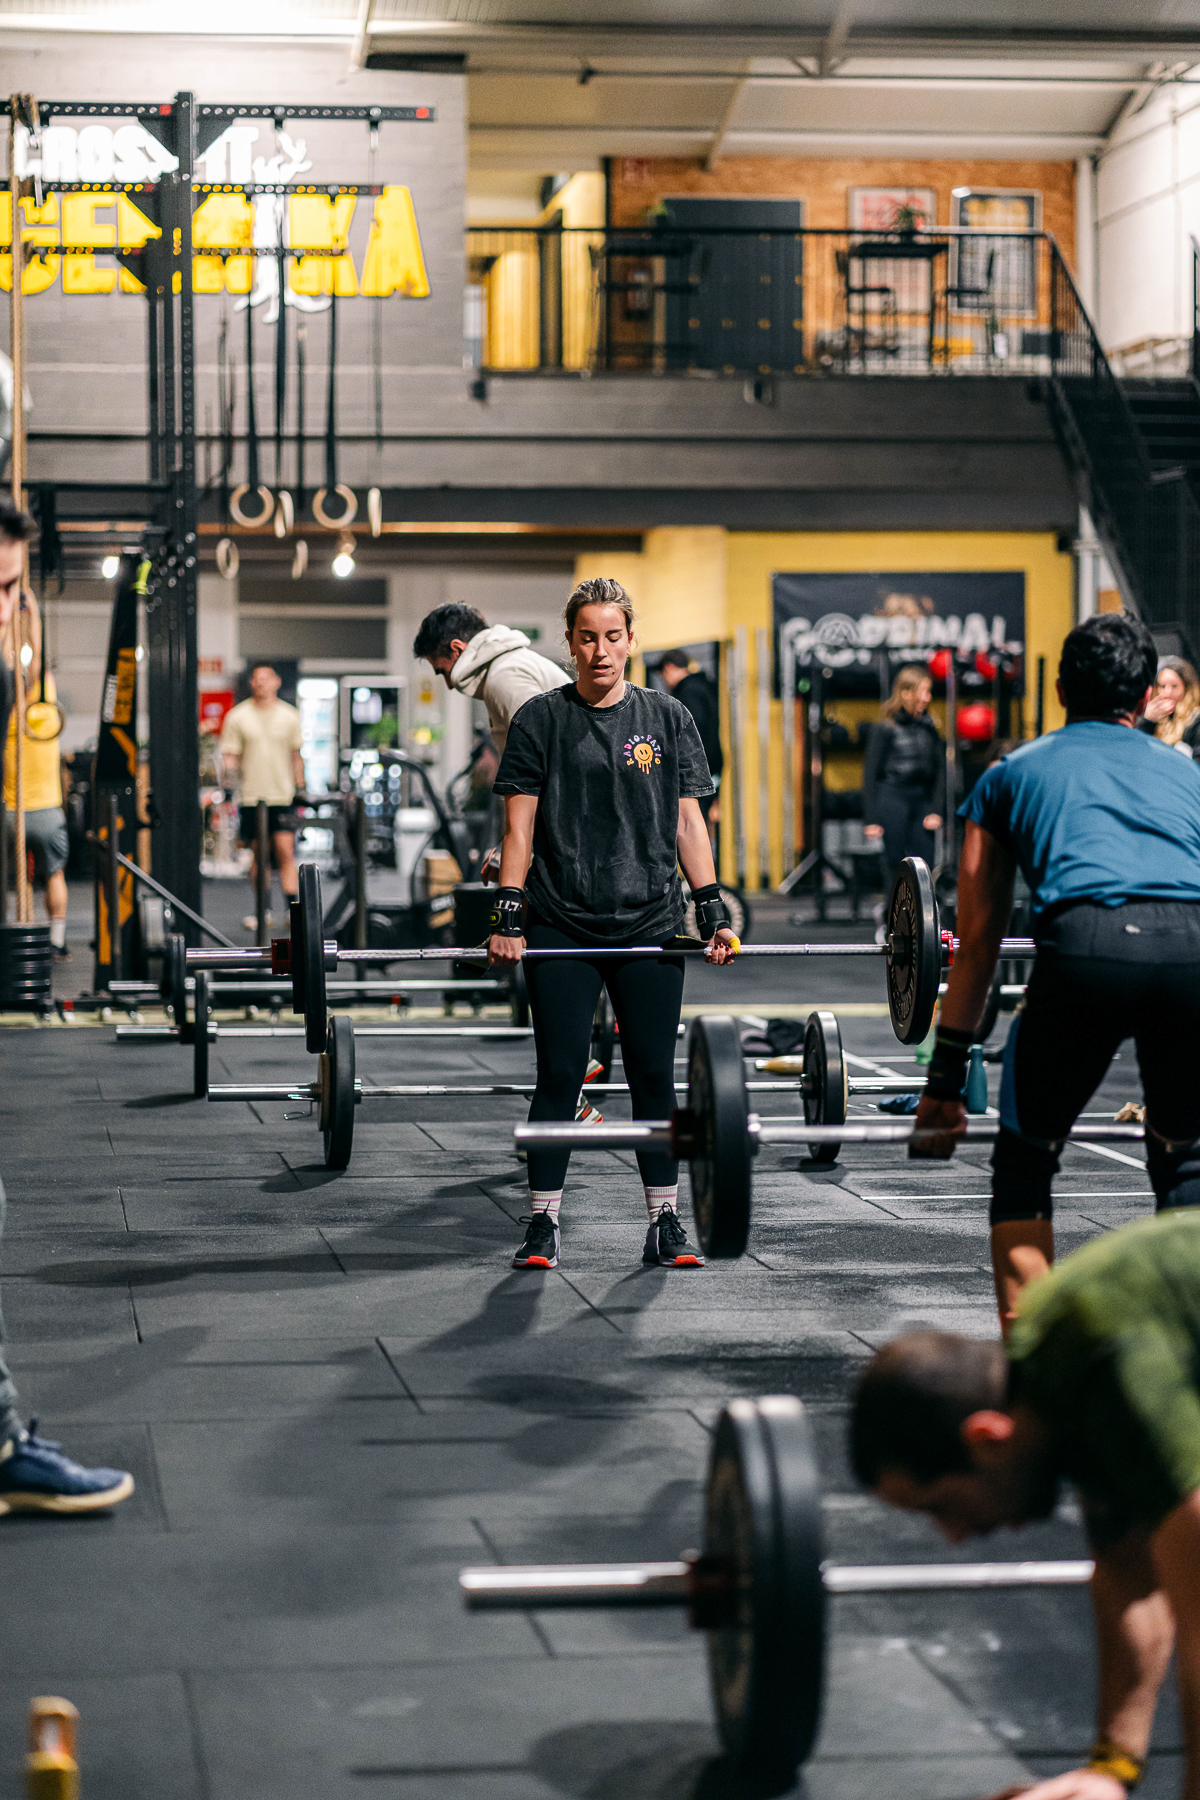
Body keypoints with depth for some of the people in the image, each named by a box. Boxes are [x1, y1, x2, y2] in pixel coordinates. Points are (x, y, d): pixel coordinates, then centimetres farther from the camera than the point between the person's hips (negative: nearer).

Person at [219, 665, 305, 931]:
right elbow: (230, 754, 4)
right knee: (258, 854, 6)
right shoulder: (237, 717, 3)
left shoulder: (288, 716, 8)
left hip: (282, 796, 0)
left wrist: (300, 788, 11)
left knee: (285, 851, -10)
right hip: (251, 796, 0)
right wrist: (231, 773, -15)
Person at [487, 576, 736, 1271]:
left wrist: (714, 910, 0)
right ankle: (544, 1225, 7)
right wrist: (509, 916, -7)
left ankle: (666, 1225, 10)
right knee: (559, 1077, -1)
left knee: (654, 1076, 3)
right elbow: (519, 827, 1)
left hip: (650, 925, 1)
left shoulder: (668, 718, 8)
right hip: (562, 928, -1)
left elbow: (688, 822, 8)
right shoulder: (541, 719, 3)